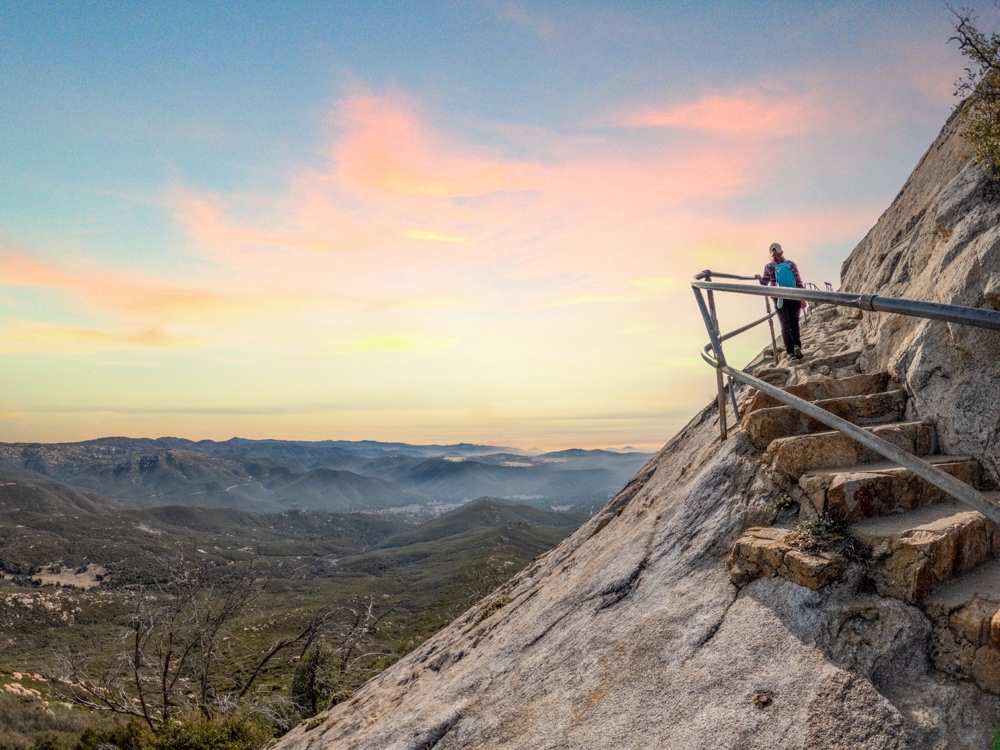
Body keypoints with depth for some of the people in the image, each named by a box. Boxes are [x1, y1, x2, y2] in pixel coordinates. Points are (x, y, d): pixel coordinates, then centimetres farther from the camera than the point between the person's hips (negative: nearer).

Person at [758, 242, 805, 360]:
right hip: (794, 298, 1)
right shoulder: (791, 264, 4)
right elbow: (799, 282, 2)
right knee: (795, 324, 10)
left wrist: (759, 278, 18)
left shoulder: (769, 267, 1)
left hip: (780, 300, -1)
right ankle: (797, 345, -14)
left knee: (785, 326, 3)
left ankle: (790, 352, -5)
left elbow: (764, 284, 1)